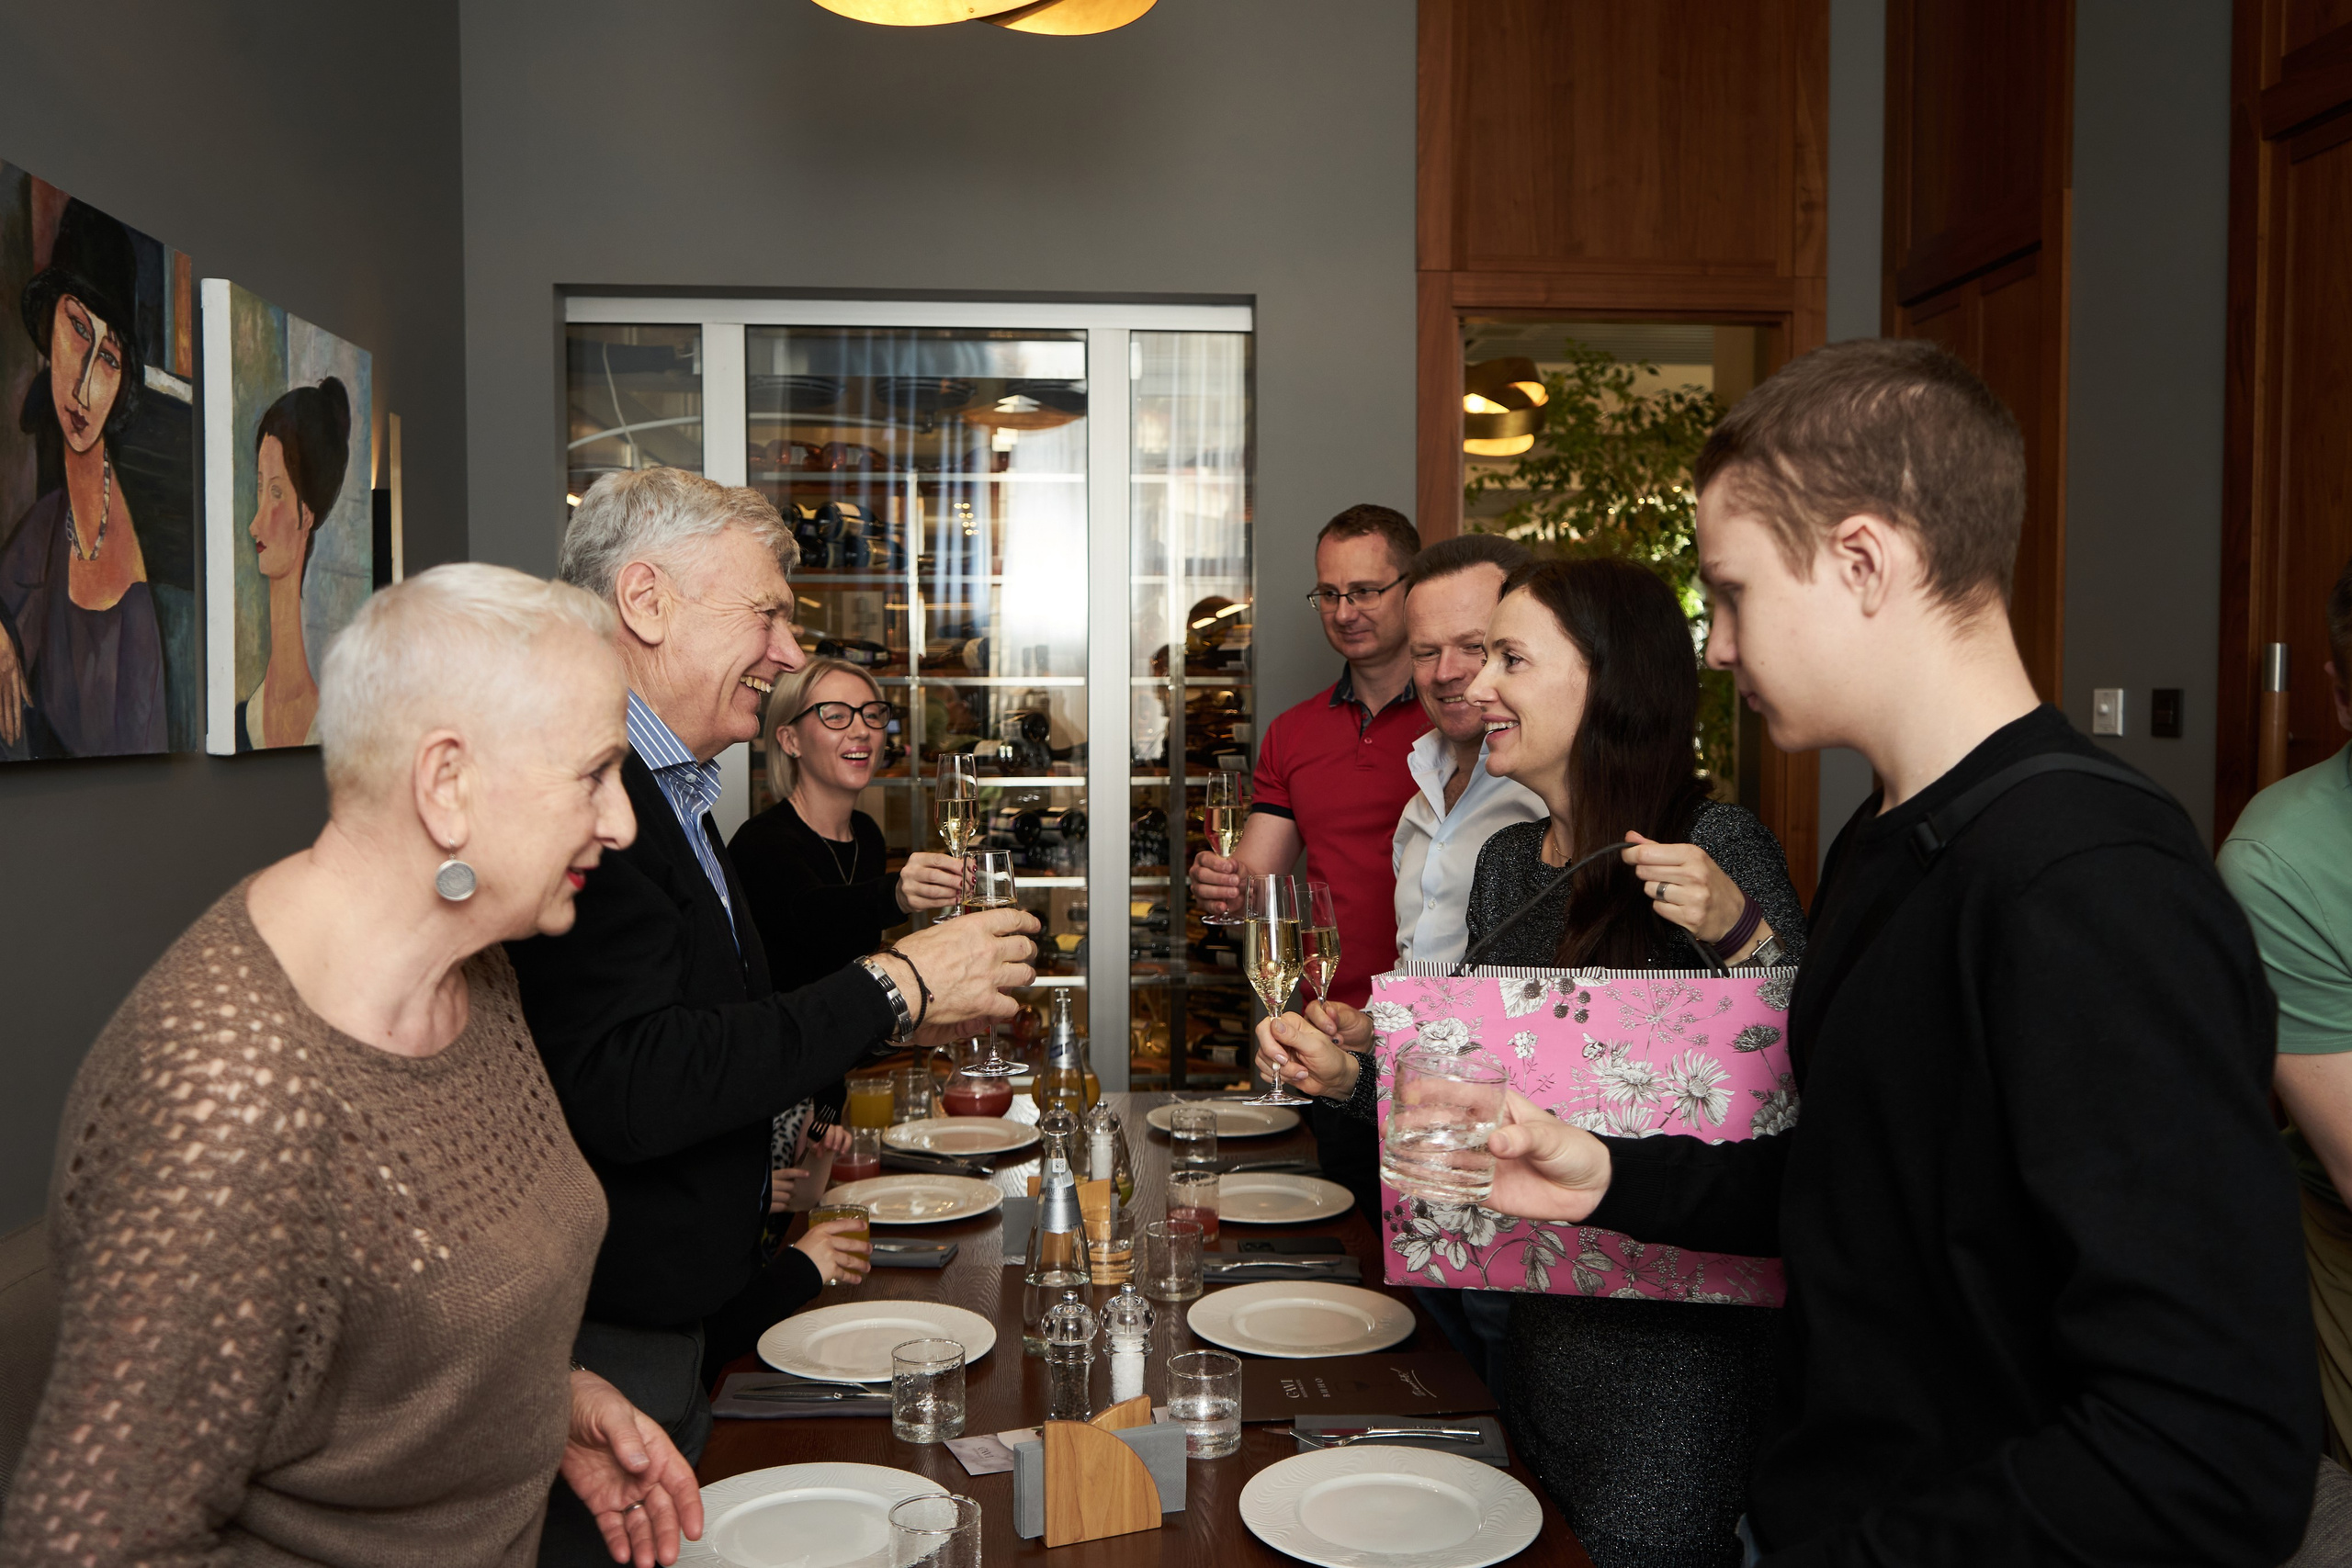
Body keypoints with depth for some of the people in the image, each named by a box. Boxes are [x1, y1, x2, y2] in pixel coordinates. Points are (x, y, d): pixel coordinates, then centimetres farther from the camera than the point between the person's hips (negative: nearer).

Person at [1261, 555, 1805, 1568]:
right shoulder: (1507, 859, 5)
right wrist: (1350, 1074, -2)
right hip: (1537, 1316, 7)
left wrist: (1740, 933, -34)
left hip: (1672, 1341, -7)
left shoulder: (1716, 847, -17)